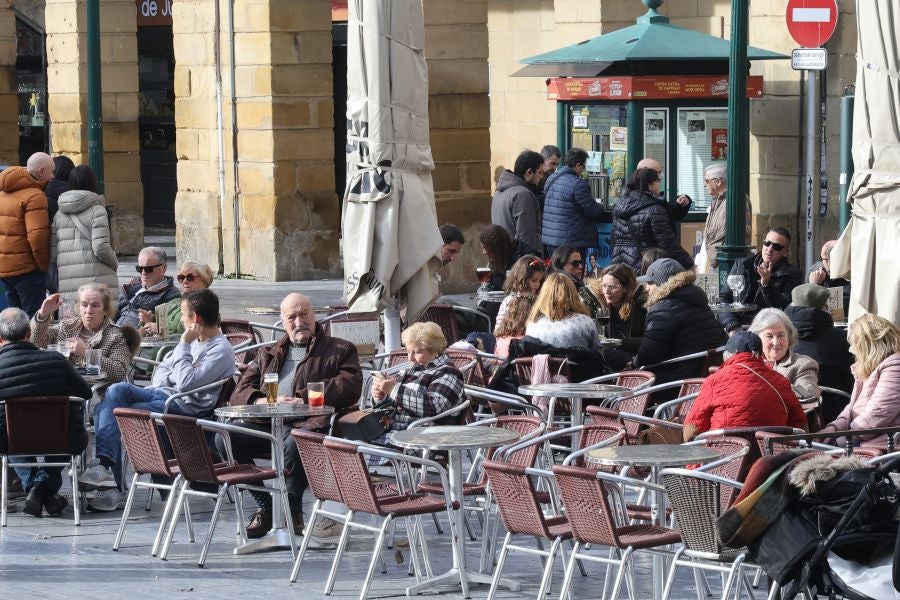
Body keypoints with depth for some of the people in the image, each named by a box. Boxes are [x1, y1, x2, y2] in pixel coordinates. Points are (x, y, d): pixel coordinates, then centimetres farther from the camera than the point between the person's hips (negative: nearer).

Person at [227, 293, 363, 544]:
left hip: (309, 423, -5)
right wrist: (261, 401, -5)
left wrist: (304, 399, -11)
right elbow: (240, 392, 20)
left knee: (295, 443, -40)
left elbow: (350, 387, -2)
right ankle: (264, 505, -9)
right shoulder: (268, 354, 30)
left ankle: (291, 511, -18)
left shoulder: (340, 351, 17)